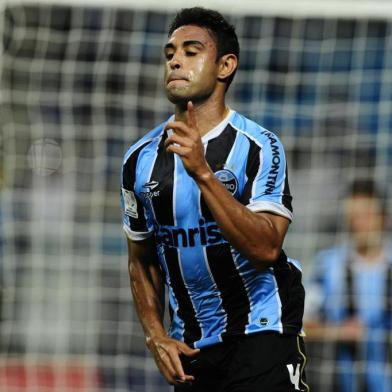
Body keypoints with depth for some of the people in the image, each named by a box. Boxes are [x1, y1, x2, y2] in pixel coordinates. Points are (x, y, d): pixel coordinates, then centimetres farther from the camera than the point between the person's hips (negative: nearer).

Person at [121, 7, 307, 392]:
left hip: (260, 330, -5)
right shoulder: (140, 159, 4)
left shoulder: (258, 147, -11)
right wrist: (156, 336, 0)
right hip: (189, 346, 5)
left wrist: (202, 173, -29)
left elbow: (266, 249, -24)